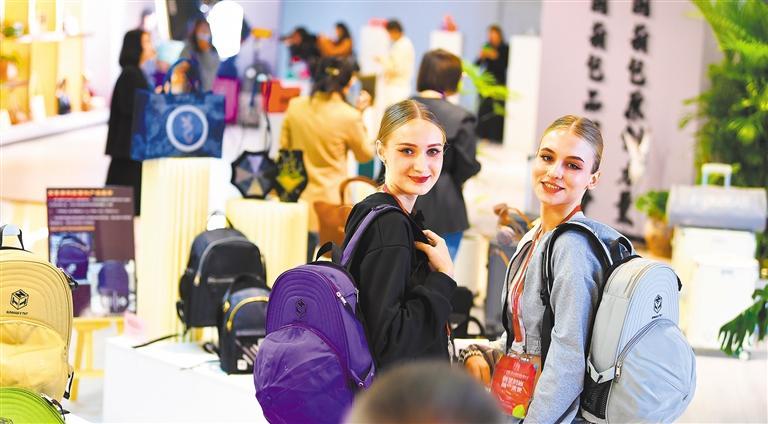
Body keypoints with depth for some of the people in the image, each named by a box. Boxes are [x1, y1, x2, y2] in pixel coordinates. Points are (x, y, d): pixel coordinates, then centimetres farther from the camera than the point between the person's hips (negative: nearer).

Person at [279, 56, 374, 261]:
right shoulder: (349, 116, -14)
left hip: (299, 199, 4)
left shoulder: (295, 107, -1)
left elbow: (284, 147, 10)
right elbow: (365, 154, 1)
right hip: (330, 206, -4)